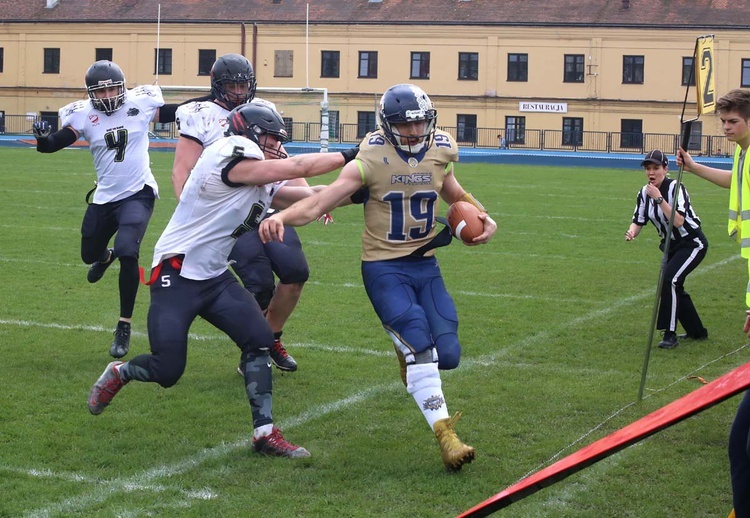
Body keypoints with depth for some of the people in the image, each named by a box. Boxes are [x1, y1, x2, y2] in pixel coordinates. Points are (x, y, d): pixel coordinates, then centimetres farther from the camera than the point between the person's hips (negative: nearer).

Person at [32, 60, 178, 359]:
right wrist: (43, 138, -37)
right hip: (105, 197, 3)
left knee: (127, 253, -23)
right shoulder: (84, 115, -7)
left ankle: (124, 328, -11)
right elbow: (56, 143, -15)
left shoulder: (140, 103, -8)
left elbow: (174, 113, 6)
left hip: (138, 194, -3)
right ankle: (106, 256, 62)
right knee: (89, 255, 19)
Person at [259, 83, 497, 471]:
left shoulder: (440, 152, 0)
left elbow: (453, 194, 22)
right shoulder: (371, 160, -15)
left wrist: (482, 218, 5)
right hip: (383, 267, -5)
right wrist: (282, 216, -40)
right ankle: (445, 435, -15)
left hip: (425, 265, 5)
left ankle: (408, 351, 34)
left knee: (447, 355, -2)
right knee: (420, 343, -20)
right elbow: (319, 203, -22)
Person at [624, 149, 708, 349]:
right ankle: (697, 331, 32)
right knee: (673, 287, 12)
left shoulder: (675, 188, -24)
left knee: (669, 280, -24)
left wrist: (659, 199, -37)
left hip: (693, 244, -8)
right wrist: (631, 232, -24)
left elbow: (678, 221, -34)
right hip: (672, 246, 8)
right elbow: (638, 221, -2)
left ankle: (670, 335, -19)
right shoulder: (644, 193, -4)